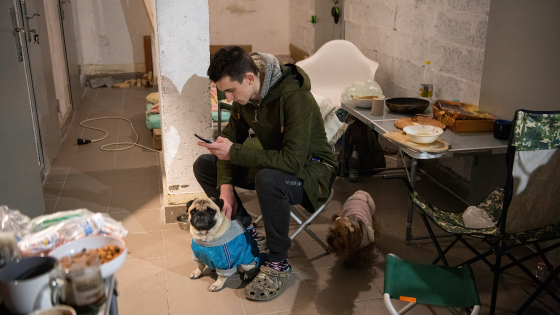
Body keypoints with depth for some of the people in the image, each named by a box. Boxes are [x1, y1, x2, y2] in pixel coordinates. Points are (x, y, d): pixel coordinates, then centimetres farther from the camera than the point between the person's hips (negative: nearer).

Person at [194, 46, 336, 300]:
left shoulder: (295, 97, -31)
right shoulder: (244, 95, -7)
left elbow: (293, 160, -36)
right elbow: (231, 137, 3)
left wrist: (234, 152, -32)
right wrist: (226, 185, -12)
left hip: (310, 168, -7)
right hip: (272, 161, 8)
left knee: (268, 180, -40)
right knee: (203, 165, -1)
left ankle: (278, 264, -19)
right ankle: (243, 228, 8)